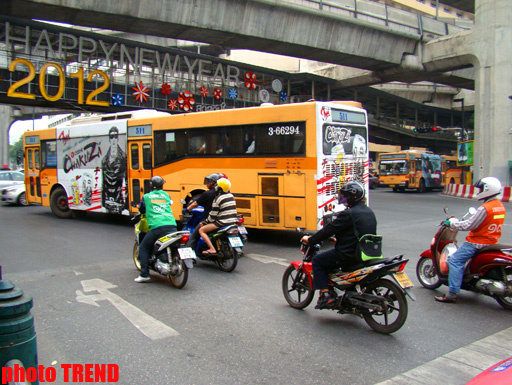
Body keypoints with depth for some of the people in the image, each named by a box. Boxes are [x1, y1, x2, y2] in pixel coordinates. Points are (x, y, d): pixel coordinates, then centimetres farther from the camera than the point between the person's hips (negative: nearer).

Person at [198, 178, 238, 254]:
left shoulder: (217, 199, -12)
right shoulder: (231, 196, 11)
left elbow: (213, 216, -11)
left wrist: (205, 222, 5)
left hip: (223, 222, -9)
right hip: (233, 222, 9)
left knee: (201, 230, -3)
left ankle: (212, 249, -17)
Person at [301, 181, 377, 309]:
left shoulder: (348, 214, -17)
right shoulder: (369, 212, 10)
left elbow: (329, 229, -13)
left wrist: (310, 240, -1)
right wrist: (339, 239, 32)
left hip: (350, 254, -9)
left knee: (317, 261, 4)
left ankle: (325, 296, -3)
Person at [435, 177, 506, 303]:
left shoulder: (485, 208, -22)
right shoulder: (501, 206, 8)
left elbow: (469, 225, -22)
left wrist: (452, 223, -10)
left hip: (477, 242, -10)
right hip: (492, 240, 10)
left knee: (455, 260, -10)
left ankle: (452, 295, -16)